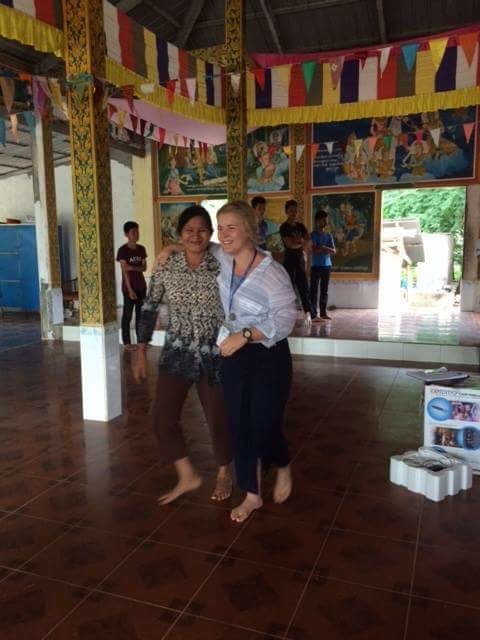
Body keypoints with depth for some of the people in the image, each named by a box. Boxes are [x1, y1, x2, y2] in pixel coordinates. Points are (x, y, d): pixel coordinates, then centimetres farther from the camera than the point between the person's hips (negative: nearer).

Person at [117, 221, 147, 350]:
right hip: (129, 287, -6)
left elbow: (144, 267, 3)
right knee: (127, 315, 1)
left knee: (140, 314, 11)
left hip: (141, 286, 6)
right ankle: (127, 342, 9)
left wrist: (133, 268, -17)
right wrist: (130, 290, -17)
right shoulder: (122, 250, -10)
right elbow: (124, 271, -14)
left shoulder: (141, 249, 7)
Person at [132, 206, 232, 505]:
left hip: (215, 356, -2)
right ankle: (187, 476, 23)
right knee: (163, 418, -1)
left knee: (218, 419, 10)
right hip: (177, 354, 2)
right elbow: (149, 309, 5)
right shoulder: (166, 268, -4)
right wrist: (142, 352, 4)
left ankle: (224, 473, 38)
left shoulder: (221, 268, -10)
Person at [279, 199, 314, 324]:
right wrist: (302, 243, -5)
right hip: (289, 260, -6)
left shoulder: (300, 226, 15)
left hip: (300, 260, 6)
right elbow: (289, 244, -16)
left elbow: (308, 242, 5)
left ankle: (309, 313, 5)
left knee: (304, 288, 4)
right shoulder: (284, 227, -4)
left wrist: (299, 242, -14)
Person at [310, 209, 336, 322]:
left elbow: (333, 251, 4)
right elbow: (314, 250, -14)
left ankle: (323, 313, 16)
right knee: (314, 290, -5)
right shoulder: (313, 235, -3)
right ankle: (313, 314, -5)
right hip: (316, 266, -5)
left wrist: (322, 248, -12)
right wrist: (326, 249, -8)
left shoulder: (328, 235, 11)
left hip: (327, 266, 5)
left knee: (324, 290, 9)